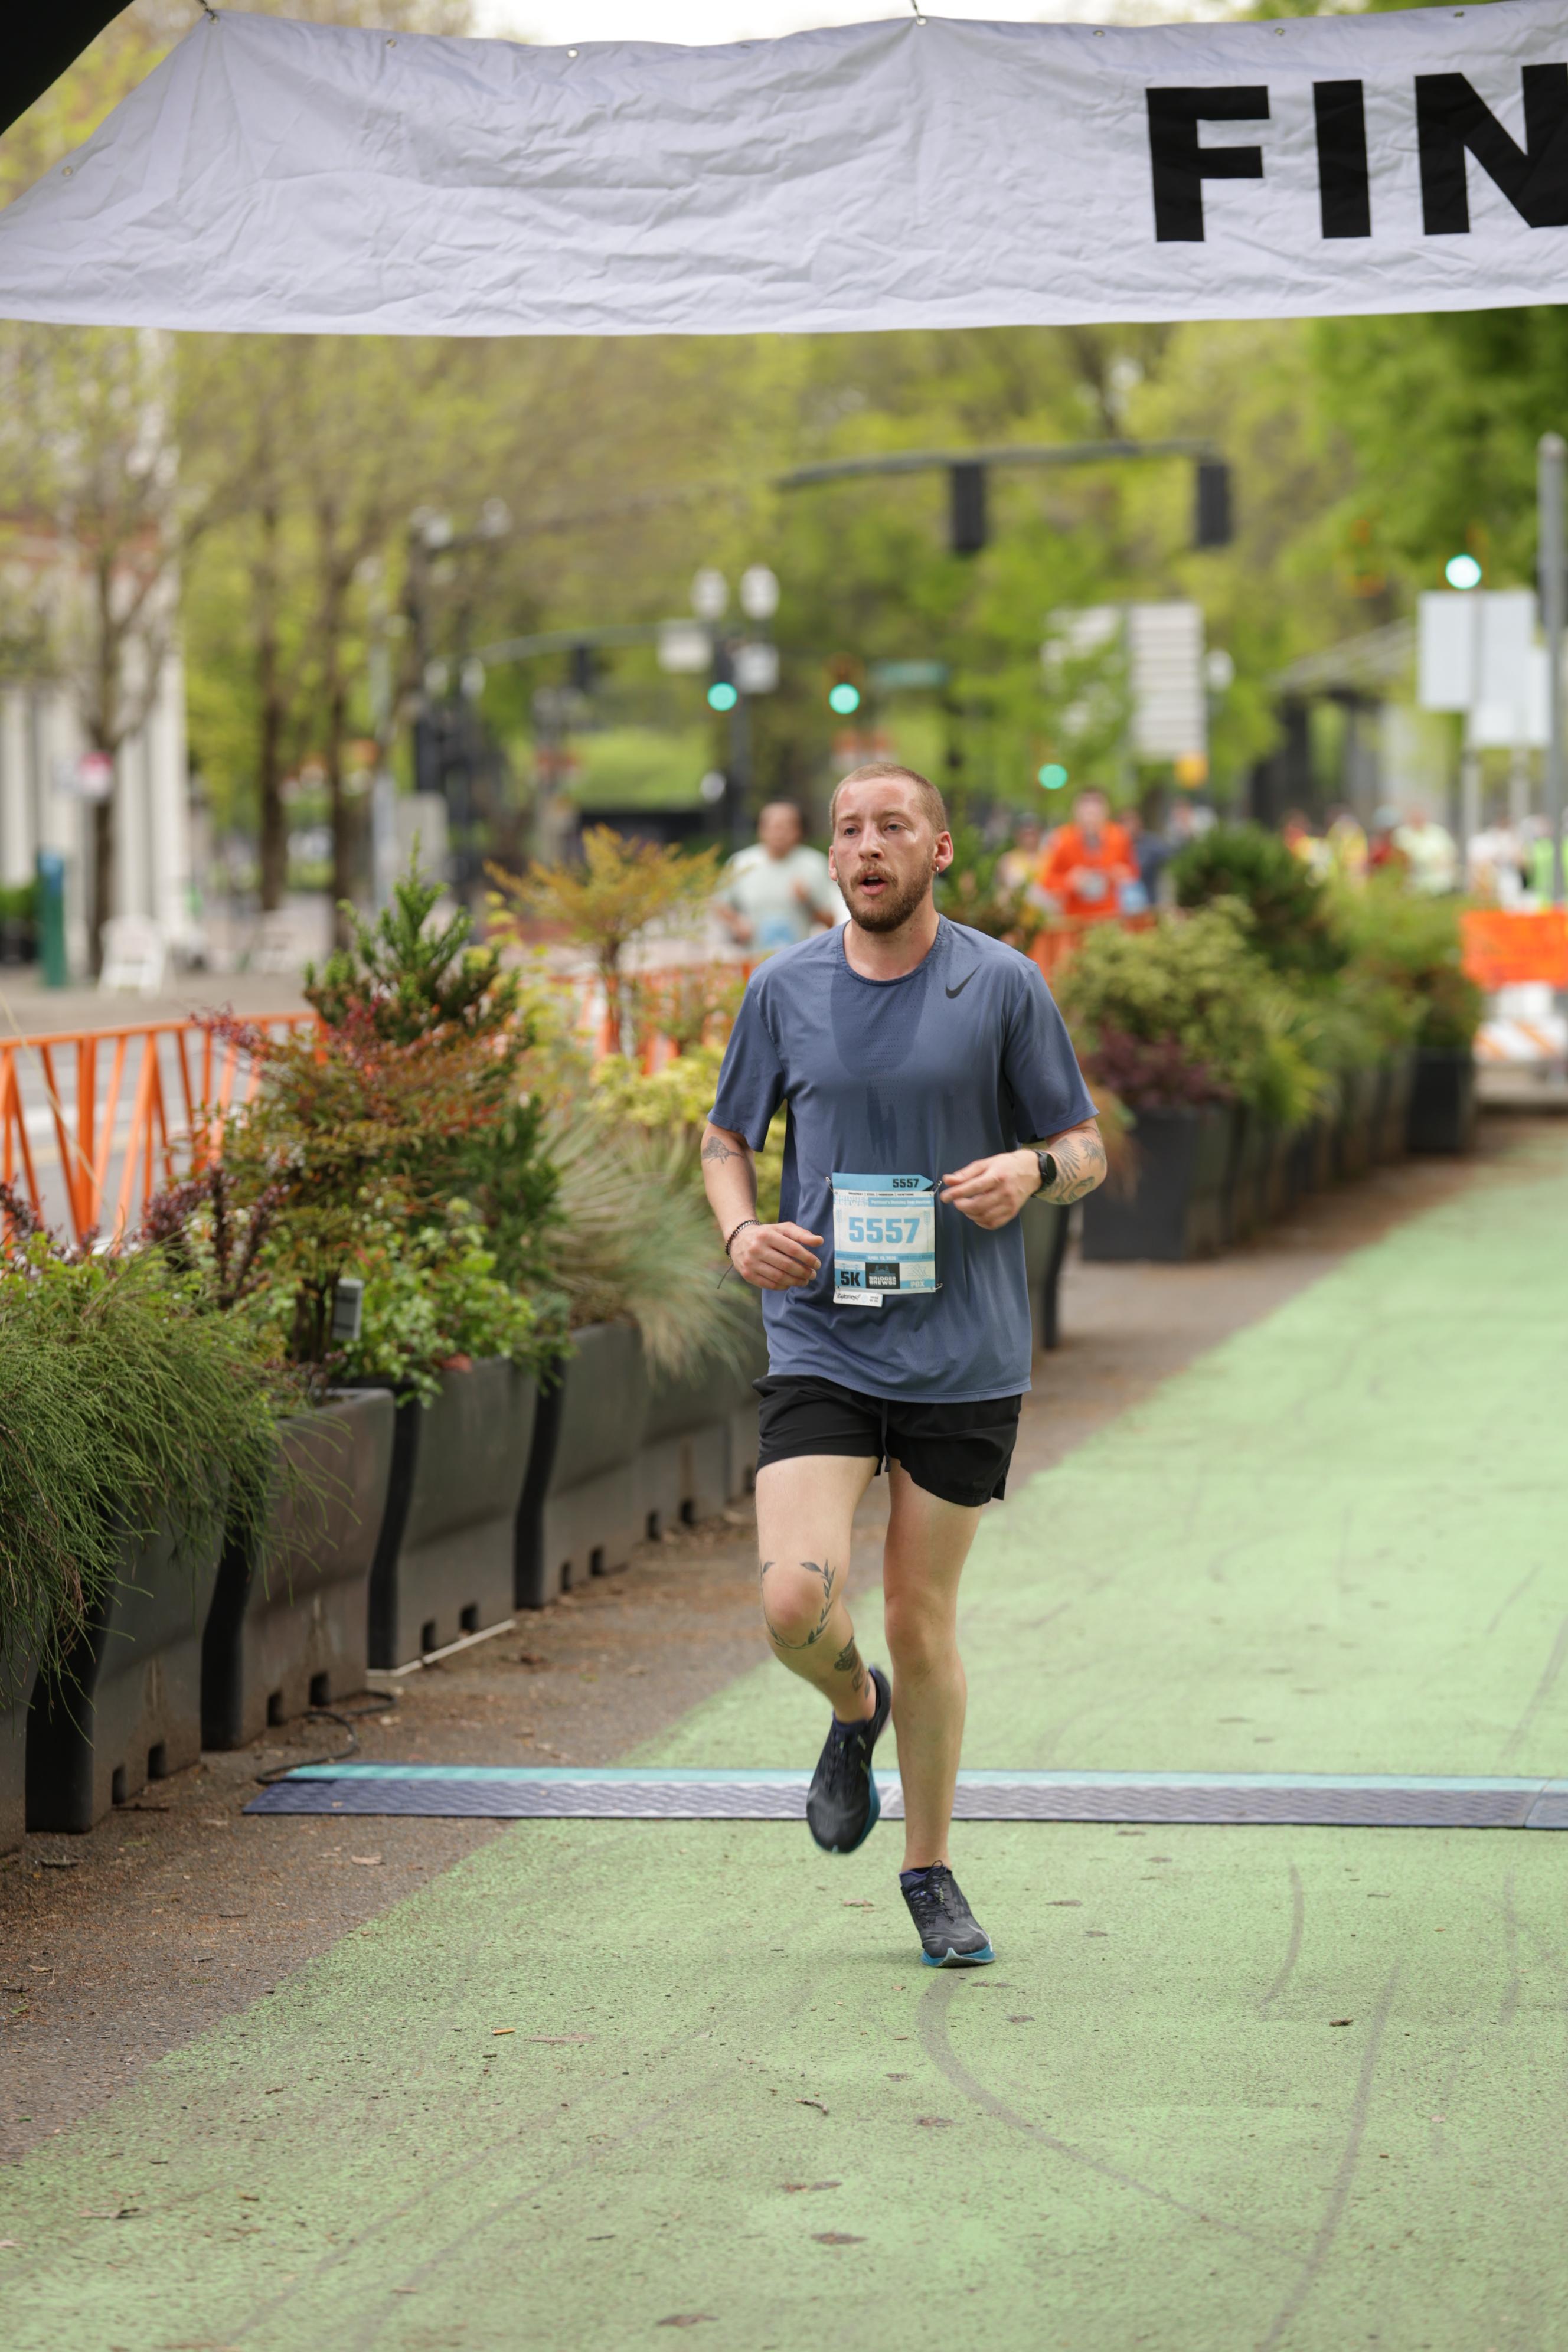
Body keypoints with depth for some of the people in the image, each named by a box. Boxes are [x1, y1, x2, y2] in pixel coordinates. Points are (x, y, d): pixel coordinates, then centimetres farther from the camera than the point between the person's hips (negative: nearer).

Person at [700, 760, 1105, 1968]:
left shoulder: (1005, 987, -1)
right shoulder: (785, 990, 3)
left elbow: (1086, 1151, 6)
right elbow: (727, 1136, 16)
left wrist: (1031, 1168, -18)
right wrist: (742, 1230, -5)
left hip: (964, 1358, -1)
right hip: (820, 1343, 1)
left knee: (922, 1625, 6)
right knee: (797, 1605, -15)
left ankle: (931, 1872, 26)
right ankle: (856, 1712, 22)